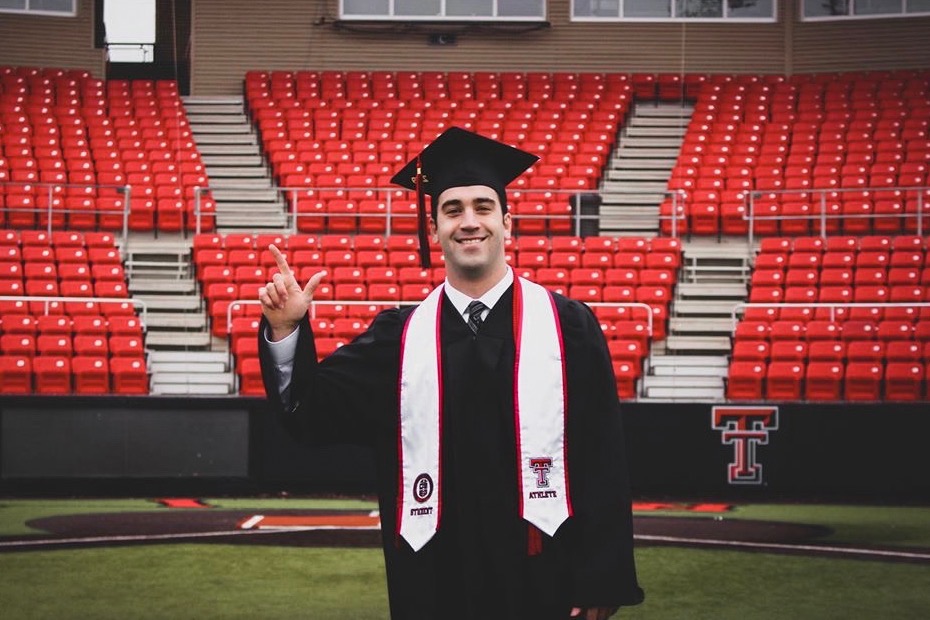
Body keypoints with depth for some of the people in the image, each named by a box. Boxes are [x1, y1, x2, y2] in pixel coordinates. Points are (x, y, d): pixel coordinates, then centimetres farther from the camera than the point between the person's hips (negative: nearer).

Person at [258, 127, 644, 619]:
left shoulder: (566, 326, -2)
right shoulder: (401, 336, 5)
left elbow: (603, 459, -3)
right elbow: (314, 410, 4)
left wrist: (602, 580, -6)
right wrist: (285, 331, -13)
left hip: (541, 579, -2)